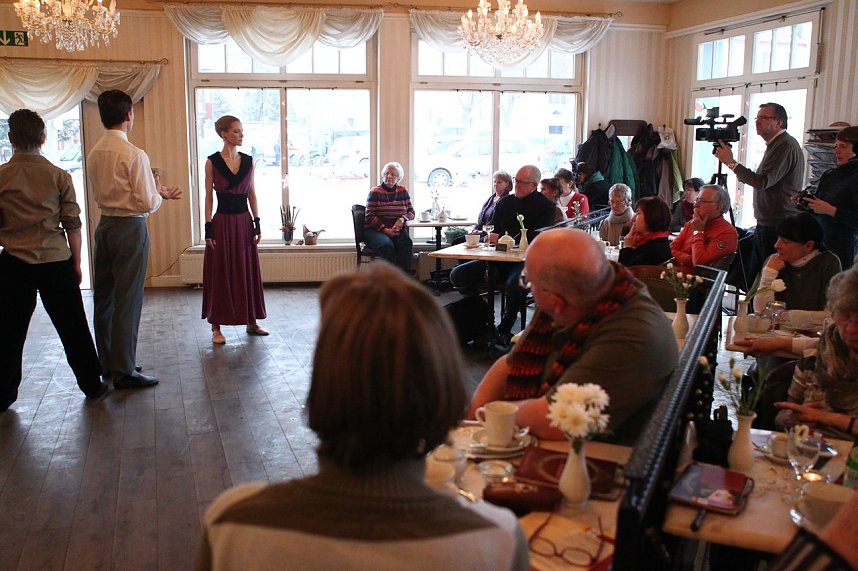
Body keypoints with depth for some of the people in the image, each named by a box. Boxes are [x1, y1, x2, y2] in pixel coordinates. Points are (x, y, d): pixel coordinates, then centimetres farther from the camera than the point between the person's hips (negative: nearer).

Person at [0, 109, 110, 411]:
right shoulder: (59, 176, -3)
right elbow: (72, 224, -1)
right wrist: (76, 262, 8)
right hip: (57, 261, 0)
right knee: (72, 326, 9)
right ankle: (92, 386, 18)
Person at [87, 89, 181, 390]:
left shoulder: (94, 152, 6)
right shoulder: (134, 155, -17)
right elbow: (147, 203, -19)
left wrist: (156, 192, 15)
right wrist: (160, 194, 4)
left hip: (105, 225, 8)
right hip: (130, 229, -8)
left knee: (104, 297, 15)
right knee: (127, 300, -1)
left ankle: (107, 361, 29)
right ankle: (124, 371, 5)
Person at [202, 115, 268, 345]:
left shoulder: (248, 161, 6)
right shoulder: (212, 161, -4)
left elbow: (252, 194, 9)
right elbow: (209, 197, -4)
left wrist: (257, 224, 3)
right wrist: (209, 228, -9)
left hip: (244, 222, 4)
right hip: (223, 222, -4)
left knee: (248, 272, 10)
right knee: (220, 274, 2)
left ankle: (251, 322, 23)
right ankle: (216, 328, 10)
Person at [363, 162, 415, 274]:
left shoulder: (403, 191, 14)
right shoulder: (375, 192, 2)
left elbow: (411, 212, 14)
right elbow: (370, 216, -3)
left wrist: (402, 219, -9)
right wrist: (385, 230, -14)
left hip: (397, 230, 3)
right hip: (375, 230, -3)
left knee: (405, 243, -31)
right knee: (387, 245, -35)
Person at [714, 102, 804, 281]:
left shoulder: (786, 145, -15)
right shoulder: (775, 144, 17)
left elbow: (763, 181, -22)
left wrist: (731, 163, -17)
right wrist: (742, 176, 12)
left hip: (778, 228, -10)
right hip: (767, 225, 10)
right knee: (754, 277, 11)